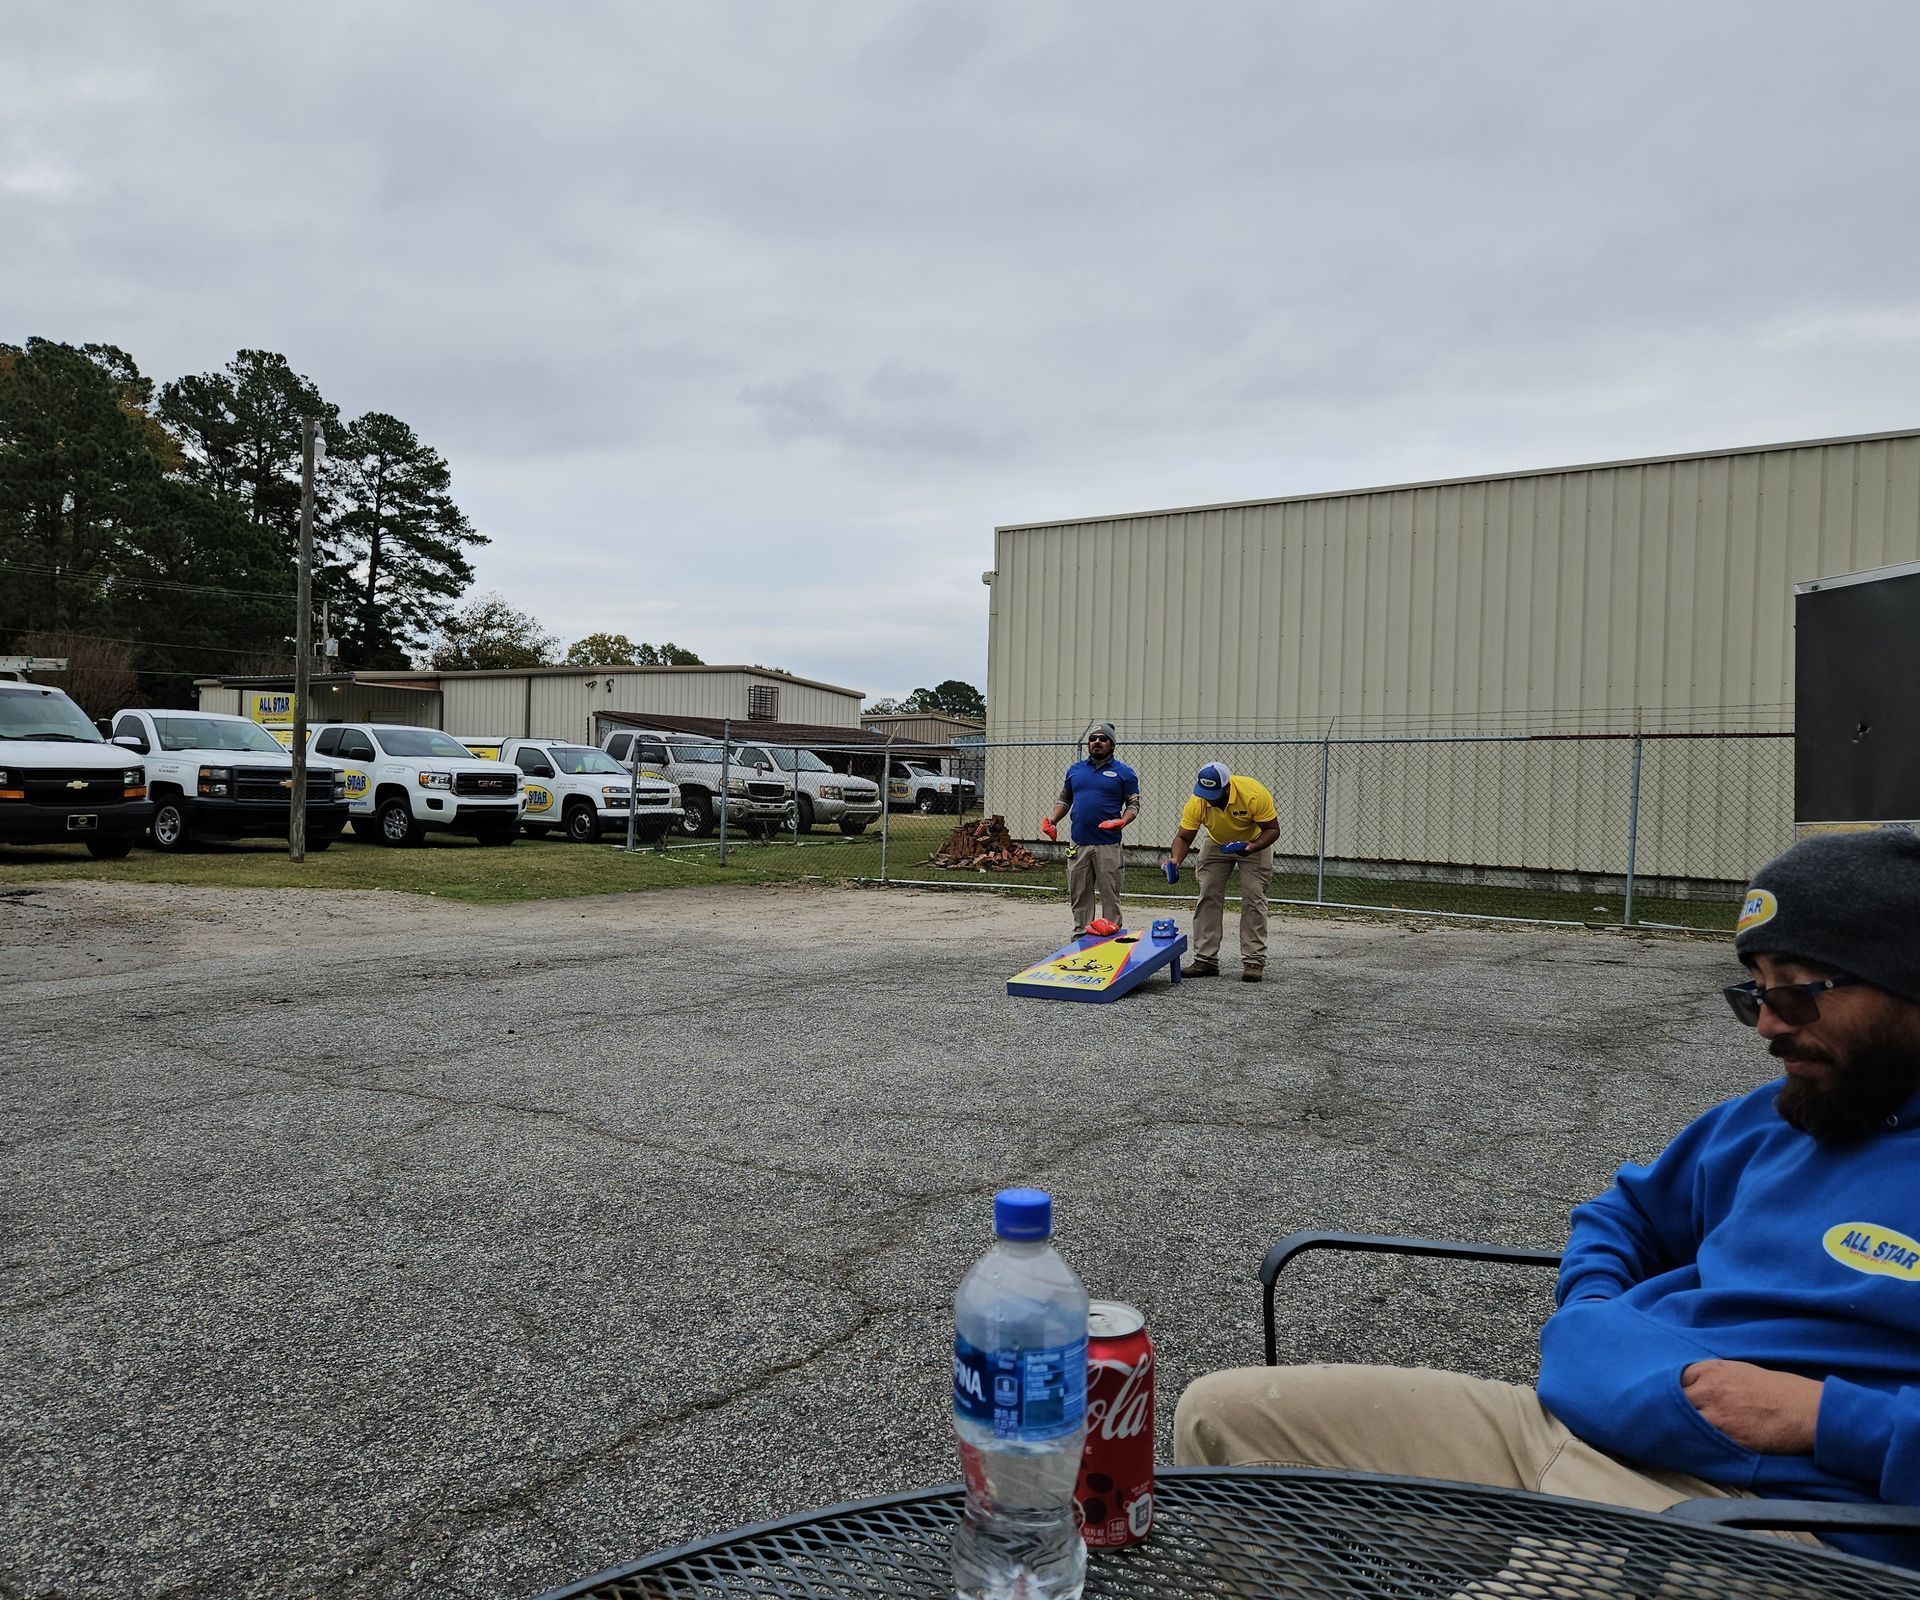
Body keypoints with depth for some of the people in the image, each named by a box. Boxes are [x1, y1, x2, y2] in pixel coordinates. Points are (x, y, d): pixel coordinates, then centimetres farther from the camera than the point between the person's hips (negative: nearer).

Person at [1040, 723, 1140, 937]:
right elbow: (1064, 800, 22)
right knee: (1079, 895, 7)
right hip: (1079, 844, 4)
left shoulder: (1123, 772, 4)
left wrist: (1122, 822, -16)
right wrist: (1052, 819, 5)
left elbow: (1133, 803, 3)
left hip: (1108, 845, -4)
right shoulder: (1075, 770, 15)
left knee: (1110, 895, -2)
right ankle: (1080, 936, 15)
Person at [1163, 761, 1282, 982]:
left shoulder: (1254, 794, -35)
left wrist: (1252, 847, -41)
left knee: (1253, 898, -10)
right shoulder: (1197, 801, -28)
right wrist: (1175, 860, -40)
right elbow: (1183, 837, -21)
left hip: (1254, 842, -3)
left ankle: (1254, 962, -6)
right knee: (1208, 896, -3)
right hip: (1217, 844, 3)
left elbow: (1273, 829, -24)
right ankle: (1205, 960, 1)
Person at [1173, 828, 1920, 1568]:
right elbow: (1630, 1209, 33)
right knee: (1223, 1412, -1)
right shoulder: (1769, 1118, 18)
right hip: (1556, 1420, 8)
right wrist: (1590, 1311, 12)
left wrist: (1824, 1416, -17)